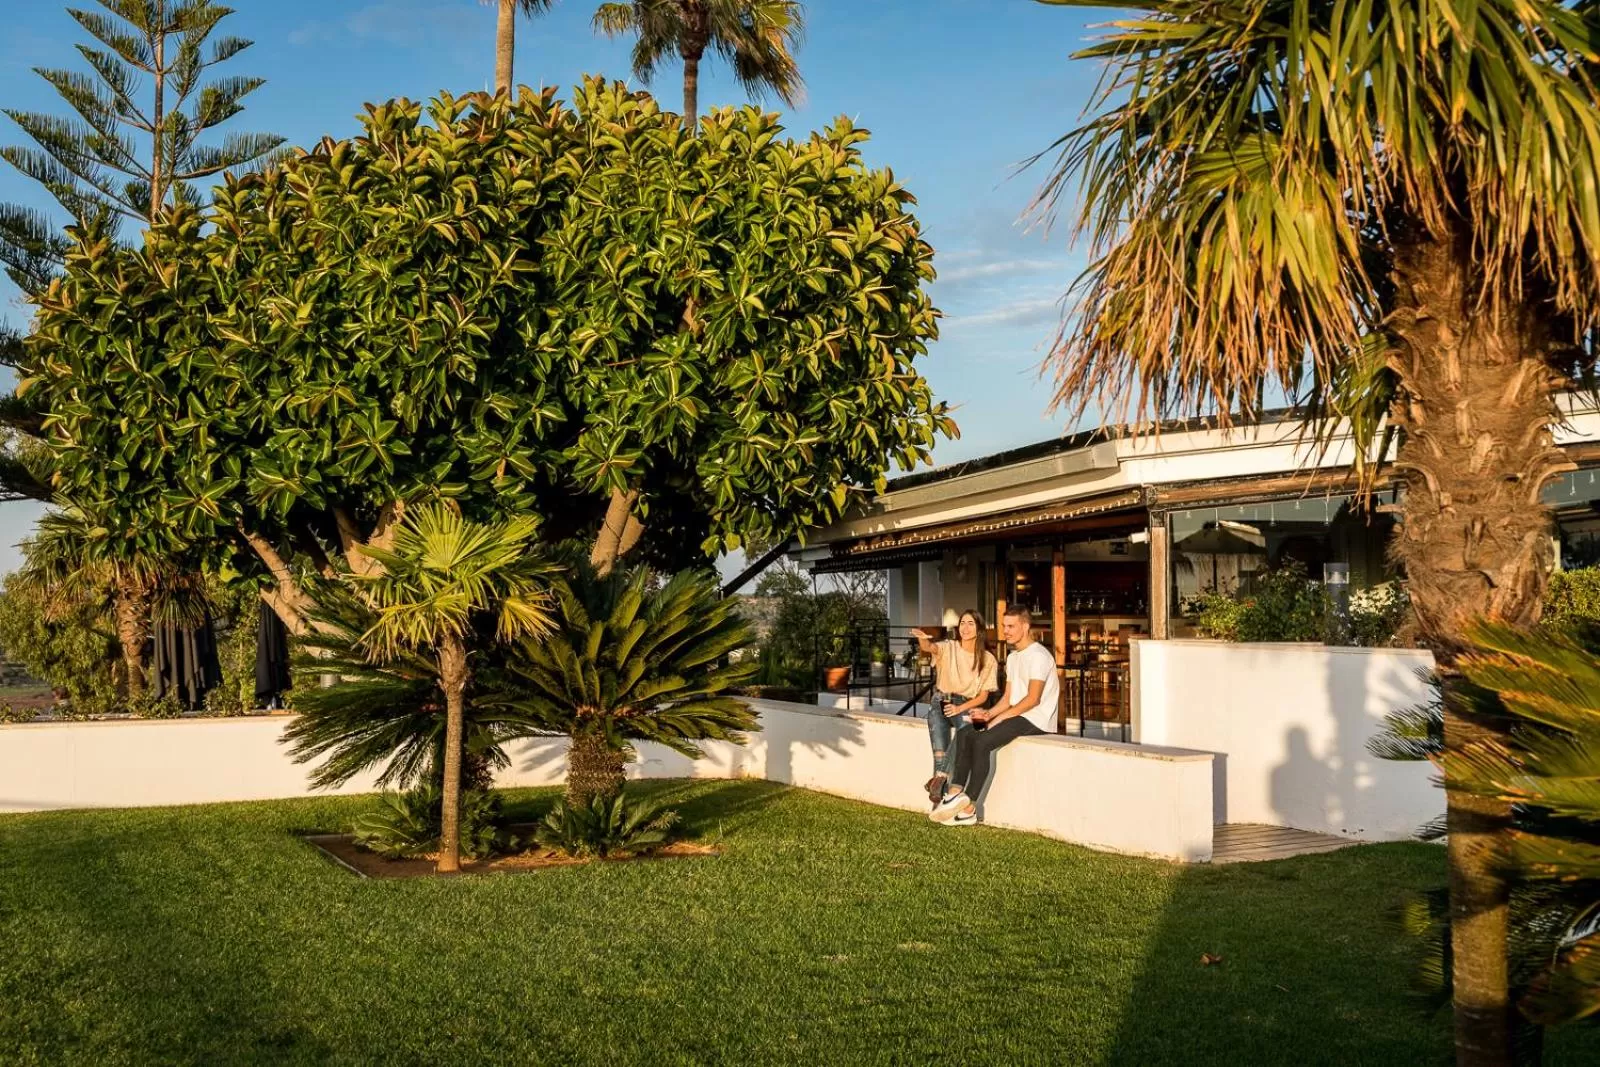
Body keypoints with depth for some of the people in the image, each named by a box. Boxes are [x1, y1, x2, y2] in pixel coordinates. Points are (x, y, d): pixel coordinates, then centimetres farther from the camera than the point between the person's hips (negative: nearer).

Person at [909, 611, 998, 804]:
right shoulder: (948, 648, 3)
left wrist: (961, 708, -14)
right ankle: (942, 777, -38)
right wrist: (922, 638, -45)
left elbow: (984, 695, 3)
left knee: (966, 726, -35)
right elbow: (929, 648, -20)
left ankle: (940, 776, -32)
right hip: (941, 701, 0)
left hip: (967, 705, 0)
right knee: (936, 718, -34)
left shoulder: (988, 659, 5)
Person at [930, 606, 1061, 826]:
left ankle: (969, 809, -21)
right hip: (1016, 715, 9)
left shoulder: (1038, 656, -11)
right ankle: (956, 792, -18)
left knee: (982, 742, -24)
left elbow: (1033, 699, -19)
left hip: (1035, 719, -9)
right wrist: (989, 714, -2)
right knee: (965, 733, -8)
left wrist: (1000, 717, -19)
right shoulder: (1012, 657, 20)